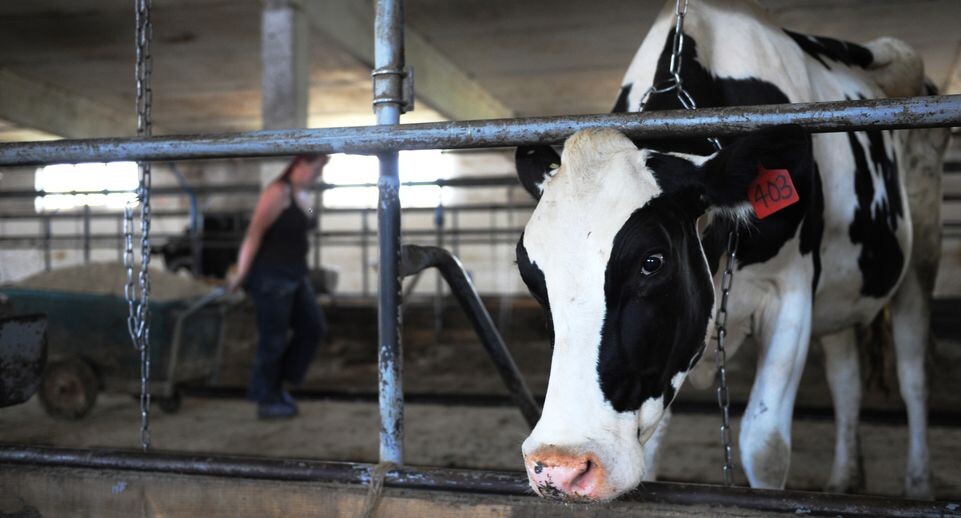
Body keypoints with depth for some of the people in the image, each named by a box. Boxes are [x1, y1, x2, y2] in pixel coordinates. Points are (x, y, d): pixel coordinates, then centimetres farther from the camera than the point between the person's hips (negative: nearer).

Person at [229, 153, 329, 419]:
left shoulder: (304, 196, 13)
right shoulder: (278, 192, -14)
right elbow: (254, 233, -18)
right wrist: (241, 273, -20)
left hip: (295, 276, 9)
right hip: (270, 277, -9)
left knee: (313, 328, 9)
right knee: (273, 340, 0)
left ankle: (277, 384, 22)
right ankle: (266, 401, 14)